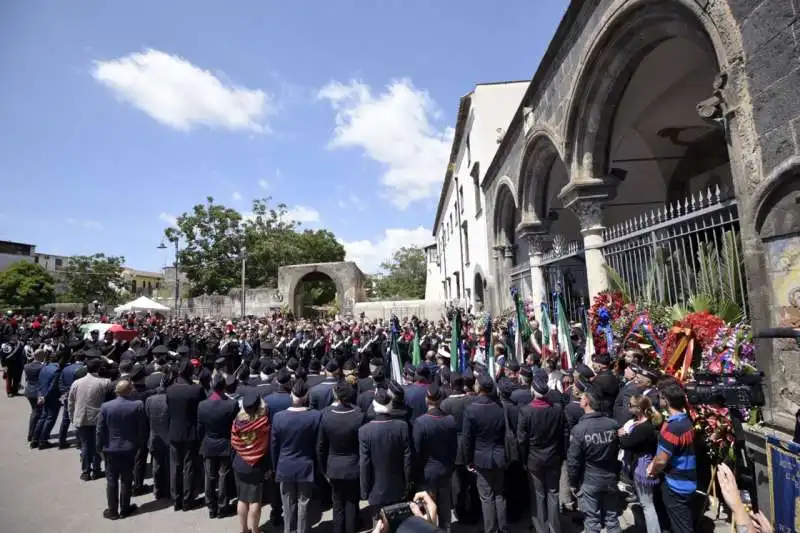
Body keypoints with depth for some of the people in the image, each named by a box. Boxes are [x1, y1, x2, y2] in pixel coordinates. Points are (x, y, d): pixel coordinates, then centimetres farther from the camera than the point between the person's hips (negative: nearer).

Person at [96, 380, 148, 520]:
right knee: (126, 480, 11)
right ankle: (124, 509, 21)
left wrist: (101, 446, 7)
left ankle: (112, 510, 19)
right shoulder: (138, 405, -13)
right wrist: (138, 444, 7)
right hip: (129, 449, -1)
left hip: (110, 449, 1)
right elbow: (142, 429, -7)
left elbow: (100, 429, -6)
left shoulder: (105, 406, -10)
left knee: (111, 480, 12)